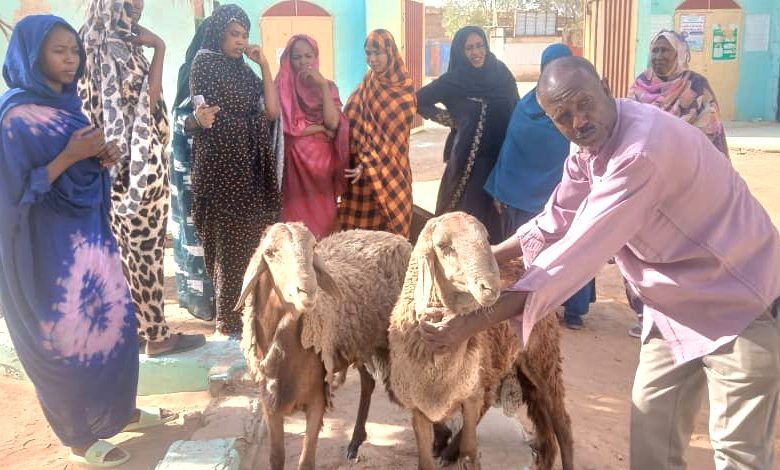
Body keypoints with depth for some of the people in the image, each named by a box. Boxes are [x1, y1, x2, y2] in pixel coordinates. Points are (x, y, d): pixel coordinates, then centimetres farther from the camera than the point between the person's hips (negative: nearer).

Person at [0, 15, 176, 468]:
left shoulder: (67, 102, 7)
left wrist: (103, 156, -4)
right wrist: (69, 157, -22)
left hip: (87, 231, 8)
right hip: (46, 243, -8)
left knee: (114, 320, 14)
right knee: (67, 336, 5)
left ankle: (121, 410, 33)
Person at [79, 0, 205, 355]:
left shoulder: (102, 44, 13)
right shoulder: (116, 48, -15)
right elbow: (144, 102, -20)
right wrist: (159, 49, -15)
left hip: (120, 165, 10)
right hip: (139, 163, -10)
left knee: (127, 251, 14)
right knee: (146, 252, -3)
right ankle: (156, 335, 7)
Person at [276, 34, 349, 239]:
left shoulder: (328, 86, 10)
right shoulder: (282, 86, 0)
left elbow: (333, 123, -7)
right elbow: (287, 128, -12)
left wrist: (323, 85, -10)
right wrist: (321, 128, -4)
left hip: (323, 161, 3)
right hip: (295, 163, -3)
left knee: (323, 215, 4)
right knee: (297, 218, -3)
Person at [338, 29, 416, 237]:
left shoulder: (405, 89, -7)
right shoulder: (366, 85, 7)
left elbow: (394, 134, -12)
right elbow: (350, 121, 5)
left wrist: (368, 164, -20)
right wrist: (360, 161, -9)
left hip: (390, 169, -4)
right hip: (360, 165, 4)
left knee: (389, 223, 2)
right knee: (362, 221, 6)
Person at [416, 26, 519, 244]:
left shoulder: (501, 74, 3)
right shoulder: (453, 80, -3)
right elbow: (418, 101, 6)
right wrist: (450, 119, 1)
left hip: (500, 156, 2)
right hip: (467, 157, -2)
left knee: (495, 211, 7)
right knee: (467, 211, 2)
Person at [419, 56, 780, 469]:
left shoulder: (645, 149, -34)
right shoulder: (588, 149, -4)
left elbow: (576, 254, -38)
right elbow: (553, 225, 9)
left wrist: (474, 322, -37)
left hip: (740, 303, -8)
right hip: (677, 306, 8)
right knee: (651, 433, 13)